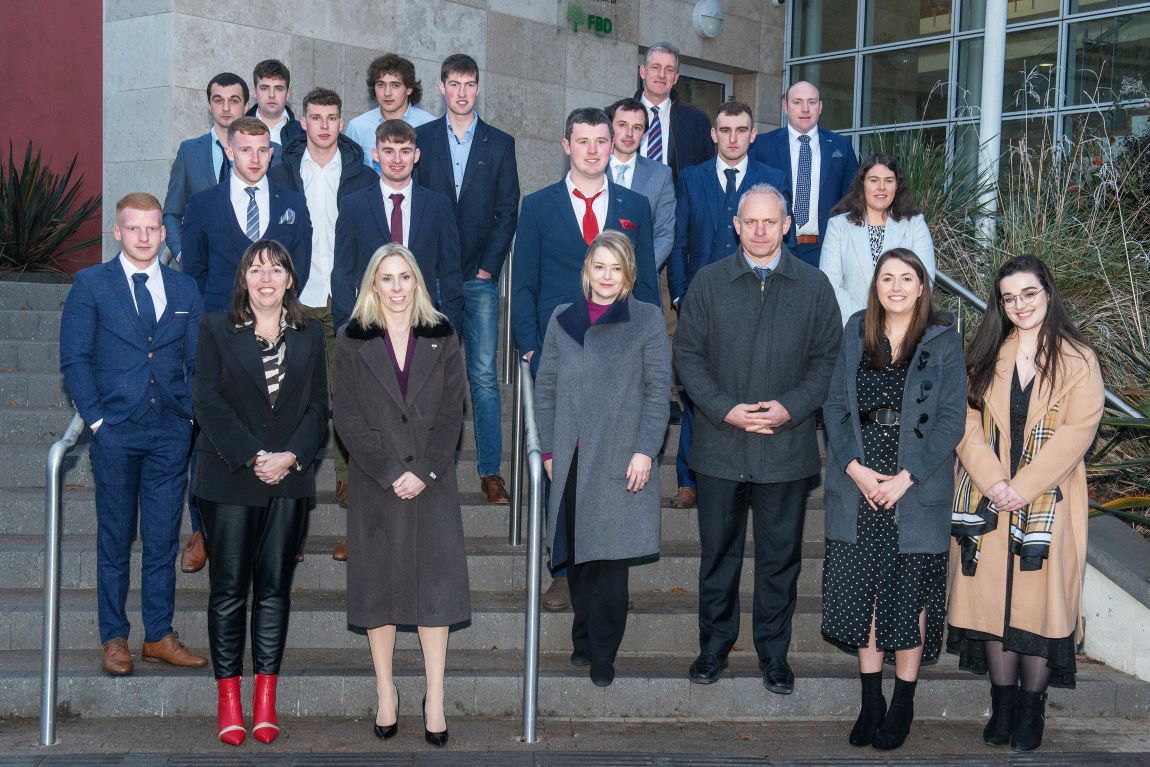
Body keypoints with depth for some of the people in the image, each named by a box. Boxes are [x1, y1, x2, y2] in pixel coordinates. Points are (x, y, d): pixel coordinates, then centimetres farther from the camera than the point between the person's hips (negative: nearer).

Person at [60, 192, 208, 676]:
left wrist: (192, 414, 1)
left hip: (171, 432, 2)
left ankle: (159, 636, 15)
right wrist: (96, 418, -9)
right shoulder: (91, 284, 3)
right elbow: (74, 358, -1)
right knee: (115, 541, 4)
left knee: (163, 540, 6)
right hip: (116, 431, -2)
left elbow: (198, 361, 13)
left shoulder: (184, 290, 12)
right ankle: (114, 640, 13)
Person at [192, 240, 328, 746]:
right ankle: (229, 699, 7)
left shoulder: (310, 334, 11)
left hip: (290, 480, 2)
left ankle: (266, 699, 10)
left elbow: (318, 406, 6)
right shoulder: (216, 330, 5)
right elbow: (209, 402, -4)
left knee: (275, 588, 4)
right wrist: (253, 458, -13)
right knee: (228, 587, 0)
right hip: (229, 478, -2)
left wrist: (291, 456, -10)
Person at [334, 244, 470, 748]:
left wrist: (424, 473, -11)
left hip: (432, 483, 1)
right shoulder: (353, 341, 2)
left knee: (435, 583, 0)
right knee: (379, 584, 4)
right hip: (375, 483, 0)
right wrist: (391, 474, -12)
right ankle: (386, 694, 16)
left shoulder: (441, 337, 5)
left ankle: (435, 699, 7)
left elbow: (453, 412, 0)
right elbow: (348, 418, -3)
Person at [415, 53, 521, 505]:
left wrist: (489, 266, -4)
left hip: (480, 276, 0)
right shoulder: (420, 139, 8)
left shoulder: (500, 144, 10)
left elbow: (508, 211, 6)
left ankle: (490, 472, -1)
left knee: (484, 375, -4)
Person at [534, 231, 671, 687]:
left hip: (621, 461, -3)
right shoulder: (563, 319, 10)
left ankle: (602, 655, 9)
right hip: (571, 461, 3)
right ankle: (584, 640, 23)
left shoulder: (647, 319, 2)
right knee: (577, 555, 8)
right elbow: (545, 387, 12)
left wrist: (646, 449, -9)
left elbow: (658, 389, -1)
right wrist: (547, 448, 6)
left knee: (612, 559, -1)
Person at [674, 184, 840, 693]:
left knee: (780, 556, 8)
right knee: (718, 552, 10)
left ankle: (774, 652, 22)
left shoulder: (813, 286, 3)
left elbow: (827, 358, 4)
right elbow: (688, 353, 2)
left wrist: (792, 407, -11)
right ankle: (714, 645, 25)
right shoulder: (709, 282, 3)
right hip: (720, 446, 0)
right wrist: (724, 409, -11)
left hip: (787, 446, 0)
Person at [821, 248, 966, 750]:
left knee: (909, 596, 2)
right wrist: (855, 468, -9)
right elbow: (835, 406, 4)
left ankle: (903, 706, 16)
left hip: (916, 490, -2)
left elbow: (952, 418, -6)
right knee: (861, 593, 5)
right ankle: (871, 701, 19)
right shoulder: (856, 333, 6)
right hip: (858, 486, 3)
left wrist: (906, 477, -14)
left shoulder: (943, 341, -2)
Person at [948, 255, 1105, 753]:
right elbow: (968, 423, 2)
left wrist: (1023, 487, -16)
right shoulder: (986, 357, 9)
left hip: (1047, 502, -3)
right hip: (989, 502, 3)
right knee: (992, 597, 4)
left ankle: (1031, 709, 11)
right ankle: (1003, 703, 16)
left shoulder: (1077, 359, 0)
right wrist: (992, 481, -13)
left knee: (1038, 599, -1)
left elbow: (1077, 432, -9)